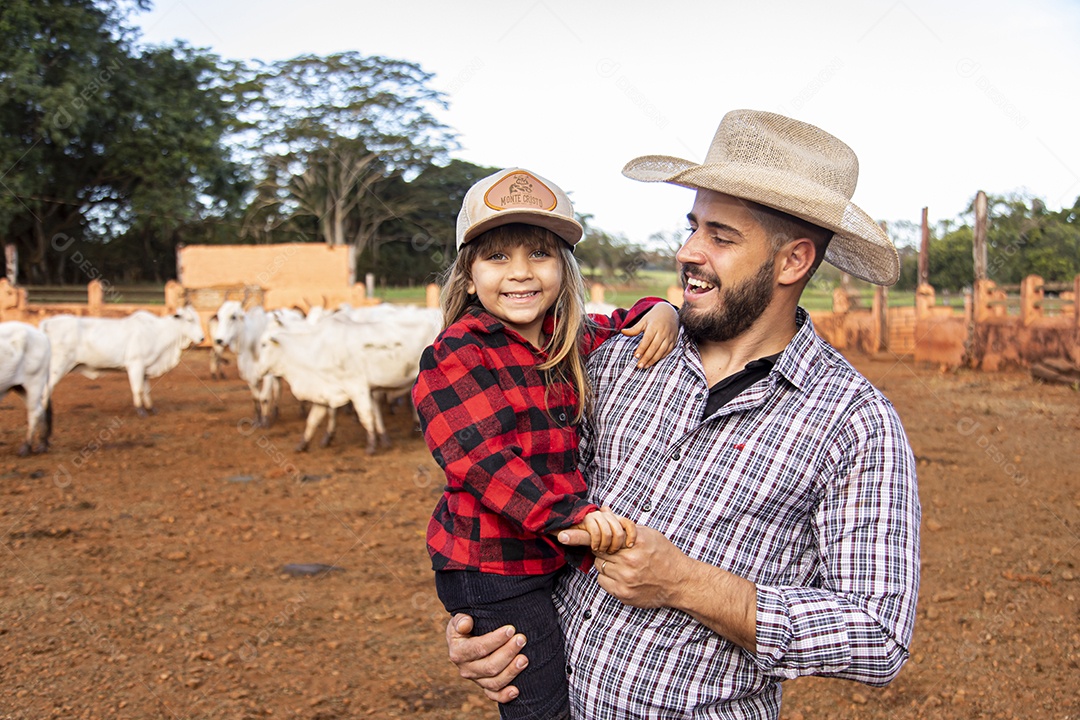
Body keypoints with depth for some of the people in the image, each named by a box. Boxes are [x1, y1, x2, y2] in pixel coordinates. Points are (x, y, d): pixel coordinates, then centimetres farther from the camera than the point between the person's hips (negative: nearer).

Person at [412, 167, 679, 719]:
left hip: (561, 559, 7)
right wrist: (570, 514, -32)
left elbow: (625, 326, 25)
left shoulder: (573, 340, 7)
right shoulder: (456, 354, -13)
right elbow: (480, 458, -23)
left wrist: (660, 312, 0)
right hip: (493, 568, -7)